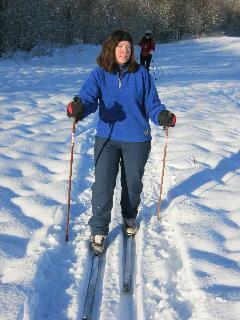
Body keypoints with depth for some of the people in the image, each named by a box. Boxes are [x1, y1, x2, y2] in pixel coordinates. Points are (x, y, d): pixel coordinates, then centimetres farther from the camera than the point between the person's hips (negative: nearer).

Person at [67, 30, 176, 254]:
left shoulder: (141, 74, -2)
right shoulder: (99, 74, -4)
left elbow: (152, 103, -1)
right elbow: (88, 97, -17)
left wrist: (162, 116, -22)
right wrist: (79, 108, -40)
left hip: (137, 139, 1)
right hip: (106, 138, -1)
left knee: (133, 183, 15)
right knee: (103, 185, -6)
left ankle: (129, 217, 43)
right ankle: (98, 231, 11)